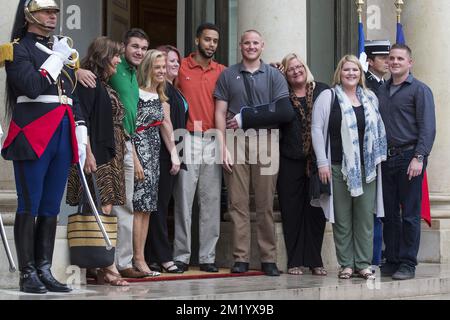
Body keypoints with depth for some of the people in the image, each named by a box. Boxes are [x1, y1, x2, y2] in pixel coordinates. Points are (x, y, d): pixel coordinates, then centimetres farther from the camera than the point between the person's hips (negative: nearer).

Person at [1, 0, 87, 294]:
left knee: (51, 208, 7)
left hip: (62, 137, 6)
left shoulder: (65, 50, 20)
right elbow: (32, 87, -17)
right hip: (32, 138, -6)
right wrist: (56, 58, -10)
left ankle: (45, 270, 11)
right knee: (30, 206, -4)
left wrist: (81, 138, 15)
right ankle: (28, 274, 0)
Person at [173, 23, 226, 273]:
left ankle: (207, 256, 8)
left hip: (213, 140, 3)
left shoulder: (222, 72, 12)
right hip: (188, 139, -3)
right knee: (184, 199, -2)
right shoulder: (181, 67, 4)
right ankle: (181, 256, 2)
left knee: (212, 201, 3)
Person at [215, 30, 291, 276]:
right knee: (238, 203, -2)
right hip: (235, 142, 0)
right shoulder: (228, 76, 12)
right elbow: (220, 113, 6)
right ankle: (241, 258, 2)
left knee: (265, 204, 0)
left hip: (265, 141, 0)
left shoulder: (274, 76, 11)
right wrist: (223, 147, -3)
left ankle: (268, 258, 3)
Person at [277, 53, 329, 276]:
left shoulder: (322, 91, 5)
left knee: (316, 211, 4)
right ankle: (294, 261, 10)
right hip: (290, 161, 0)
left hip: (317, 160, 0)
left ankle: (315, 261, 13)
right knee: (291, 211, 2)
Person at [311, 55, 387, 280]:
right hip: (338, 167, -3)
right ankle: (346, 264, 8)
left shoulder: (371, 98, 13)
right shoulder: (328, 97, 1)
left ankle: (363, 263, 9)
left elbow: (378, 129, 17)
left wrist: (378, 158, 10)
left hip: (367, 168, 3)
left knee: (365, 216, 2)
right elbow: (317, 129, -3)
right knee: (342, 218, 1)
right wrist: (322, 162, -9)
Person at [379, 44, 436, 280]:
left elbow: (428, 127, -8)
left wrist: (419, 157, -17)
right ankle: (391, 261, 15)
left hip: (409, 157, -5)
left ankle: (408, 264, 3)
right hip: (386, 158, 5)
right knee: (389, 214, 8)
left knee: (410, 214, -2)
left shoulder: (419, 90, -2)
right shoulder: (382, 91, 16)